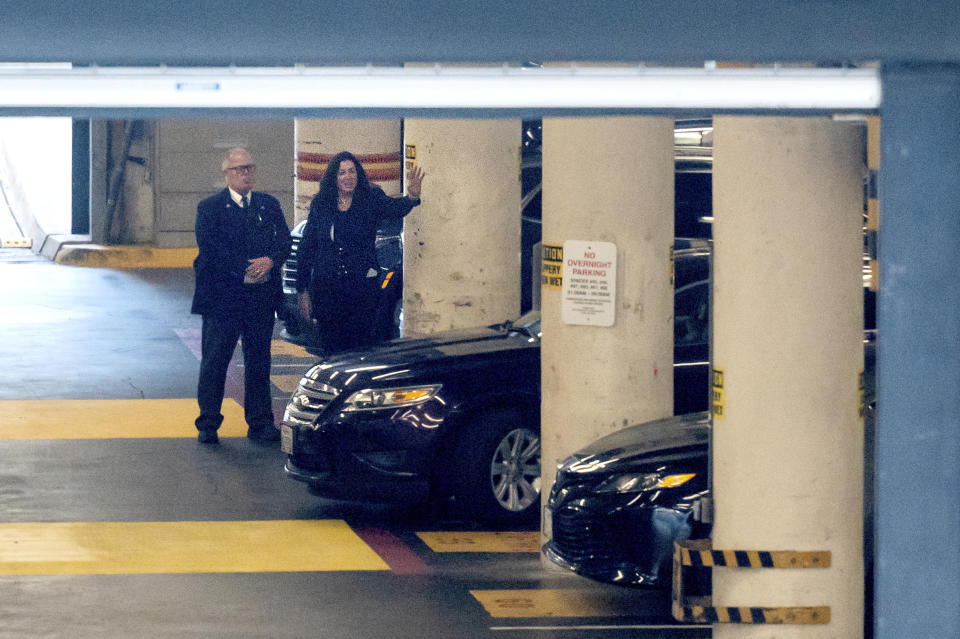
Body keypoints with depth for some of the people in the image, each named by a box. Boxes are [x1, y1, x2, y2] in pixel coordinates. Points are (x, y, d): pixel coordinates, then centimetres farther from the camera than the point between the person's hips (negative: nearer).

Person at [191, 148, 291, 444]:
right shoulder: (210, 208, 1)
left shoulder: (269, 205, 14)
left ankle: (260, 424, 14)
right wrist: (245, 268, -17)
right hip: (222, 296, -3)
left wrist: (270, 261, -16)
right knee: (214, 361, 0)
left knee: (259, 361, 7)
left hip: (262, 295, 3)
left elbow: (284, 240, 5)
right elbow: (210, 247, -10)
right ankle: (208, 425, 7)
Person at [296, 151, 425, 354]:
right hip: (326, 288, 2)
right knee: (330, 349, 5)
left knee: (362, 349, -3)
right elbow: (306, 249, 9)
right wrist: (302, 291, 6)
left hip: (362, 287, -2)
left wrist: (412, 197, -47)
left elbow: (394, 208, -23)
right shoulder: (320, 204, 5)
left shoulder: (371, 199, -1)